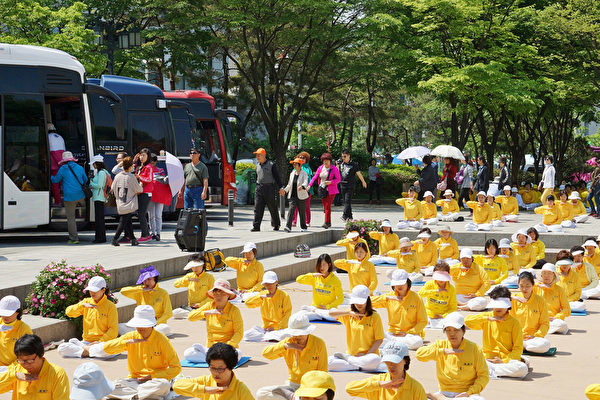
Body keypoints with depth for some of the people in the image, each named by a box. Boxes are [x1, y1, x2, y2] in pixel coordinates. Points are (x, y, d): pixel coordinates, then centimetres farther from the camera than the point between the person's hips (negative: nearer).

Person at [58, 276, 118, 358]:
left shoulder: (110, 306, -1)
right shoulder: (86, 302, 11)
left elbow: (113, 331, -6)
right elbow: (68, 312, 0)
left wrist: (100, 342, -17)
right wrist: (82, 305, -15)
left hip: (102, 342, -4)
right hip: (86, 342, 4)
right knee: (61, 348, -19)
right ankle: (89, 351, -18)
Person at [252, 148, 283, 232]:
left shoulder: (271, 165, -5)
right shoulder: (257, 165, 13)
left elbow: (276, 177, -7)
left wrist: (280, 187, -14)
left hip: (269, 188, -5)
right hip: (259, 188, 5)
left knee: (273, 208, 4)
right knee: (257, 207, -6)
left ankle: (276, 225, 21)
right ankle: (256, 226, -9)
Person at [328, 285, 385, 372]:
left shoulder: (374, 316, 0)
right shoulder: (349, 316, 11)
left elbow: (379, 340, -3)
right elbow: (331, 313, -2)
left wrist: (366, 354, -15)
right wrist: (349, 313, -13)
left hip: (368, 355, -2)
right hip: (350, 354, 2)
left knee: (375, 360, -39)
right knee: (328, 362, -22)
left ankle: (346, 358, -16)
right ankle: (358, 367, -21)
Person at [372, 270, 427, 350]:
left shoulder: (416, 298, -2)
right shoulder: (390, 296, 5)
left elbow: (423, 321, -1)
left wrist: (408, 333, -12)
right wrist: (387, 298, -15)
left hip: (411, 333, 0)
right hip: (392, 333, 0)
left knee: (417, 342, -36)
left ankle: (392, 341, -17)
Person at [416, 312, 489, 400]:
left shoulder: (474, 348, -1)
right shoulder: (440, 345, 4)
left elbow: (484, 376, -1)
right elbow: (419, 354, -11)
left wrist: (469, 392, -15)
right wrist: (443, 351, -20)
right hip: (445, 393, 0)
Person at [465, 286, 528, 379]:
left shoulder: (514, 323, 3)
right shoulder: (486, 316, 11)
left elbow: (518, 349, -1)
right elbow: (467, 321, -5)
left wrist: (504, 361, -14)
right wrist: (488, 319, -12)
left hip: (507, 359, 0)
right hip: (487, 359, 0)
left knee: (522, 369, -34)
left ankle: (491, 371, -19)